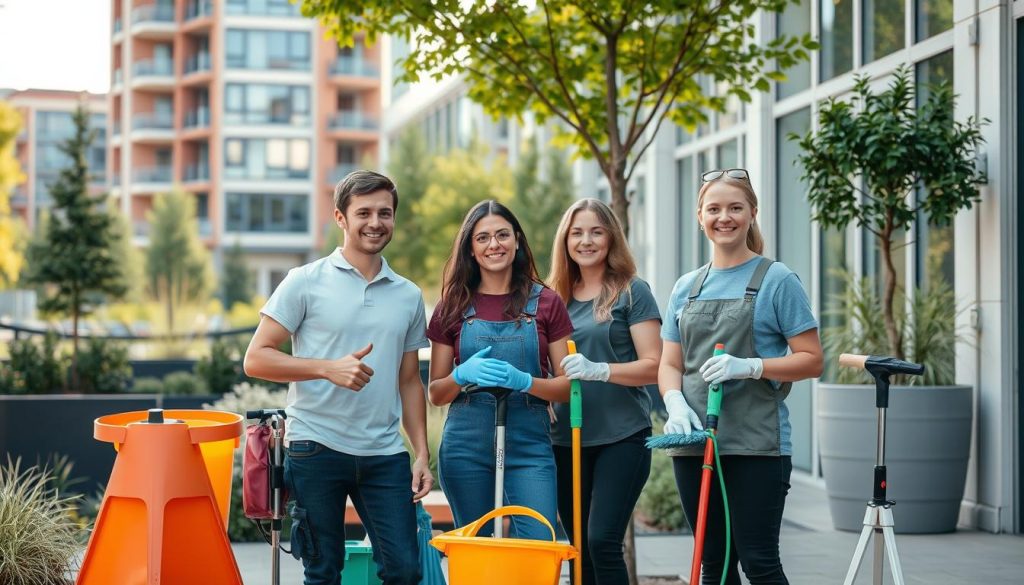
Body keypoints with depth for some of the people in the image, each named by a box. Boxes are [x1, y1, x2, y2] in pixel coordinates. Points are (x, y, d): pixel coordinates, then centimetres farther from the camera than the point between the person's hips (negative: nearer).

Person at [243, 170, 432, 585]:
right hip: (316, 449, -3)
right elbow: (256, 359, -5)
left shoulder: (409, 297, 11)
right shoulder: (306, 282, -2)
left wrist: (422, 453, 7)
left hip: (385, 455, 3)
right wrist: (329, 368, -17)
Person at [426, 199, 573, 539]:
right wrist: (463, 375, -13)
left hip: (529, 445, -1)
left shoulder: (546, 303, 5)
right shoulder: (454, 307, 7)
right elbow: (435, 393, 8)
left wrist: (523, 381, -15)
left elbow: (568, 386, 3)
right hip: (466, 446, 1)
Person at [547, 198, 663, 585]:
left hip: (621, 437, -5)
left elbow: (653, 366, -9)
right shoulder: (557, 296, 12)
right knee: (581, 548, 8)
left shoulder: (632, 292, -1)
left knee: (602, 541, -14)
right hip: (566, 439, 5)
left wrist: (598, 370, -23)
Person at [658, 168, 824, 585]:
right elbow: (669, 364, 13)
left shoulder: (776, 280, -1)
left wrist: (749, 366, -18)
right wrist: (676, 403, -8)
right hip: (694, 443, 5)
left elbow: (811, 360, -4)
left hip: (756, 445, -5)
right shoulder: (686, 287, 13)